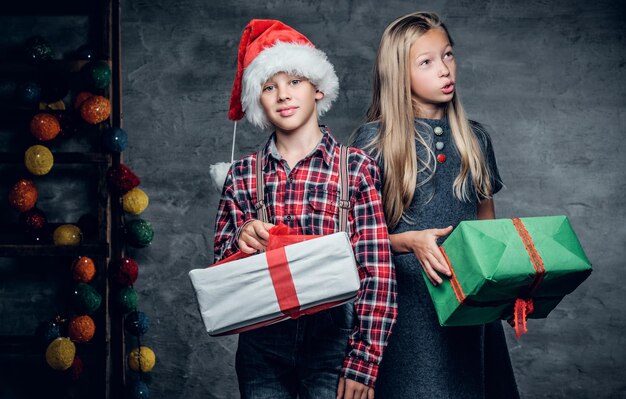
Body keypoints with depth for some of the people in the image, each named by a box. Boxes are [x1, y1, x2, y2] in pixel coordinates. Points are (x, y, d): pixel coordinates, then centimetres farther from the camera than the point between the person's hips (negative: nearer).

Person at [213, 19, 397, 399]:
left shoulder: (356, 167, -3)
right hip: (261, 342, 2)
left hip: (333, 338, -2)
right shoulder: (242, 174, 5)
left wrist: (363, 364, -11)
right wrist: (240, 242, -12)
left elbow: (378, 272, -6)